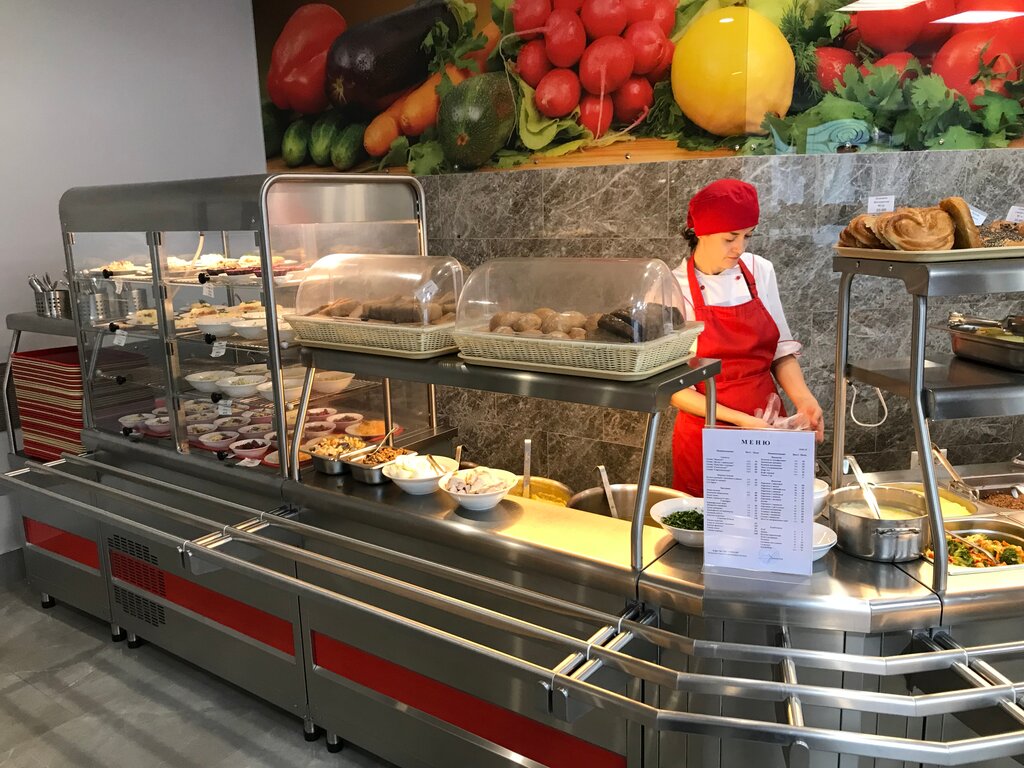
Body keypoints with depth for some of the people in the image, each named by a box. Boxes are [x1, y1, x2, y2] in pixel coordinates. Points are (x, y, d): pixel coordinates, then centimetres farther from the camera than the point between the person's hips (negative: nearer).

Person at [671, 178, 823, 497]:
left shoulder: (760, 271, 1)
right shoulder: (675, 289, -12)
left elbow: (781, 350, 8)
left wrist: (803, 399, -9)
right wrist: (739, 420, -18)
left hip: (768, 430, 4)